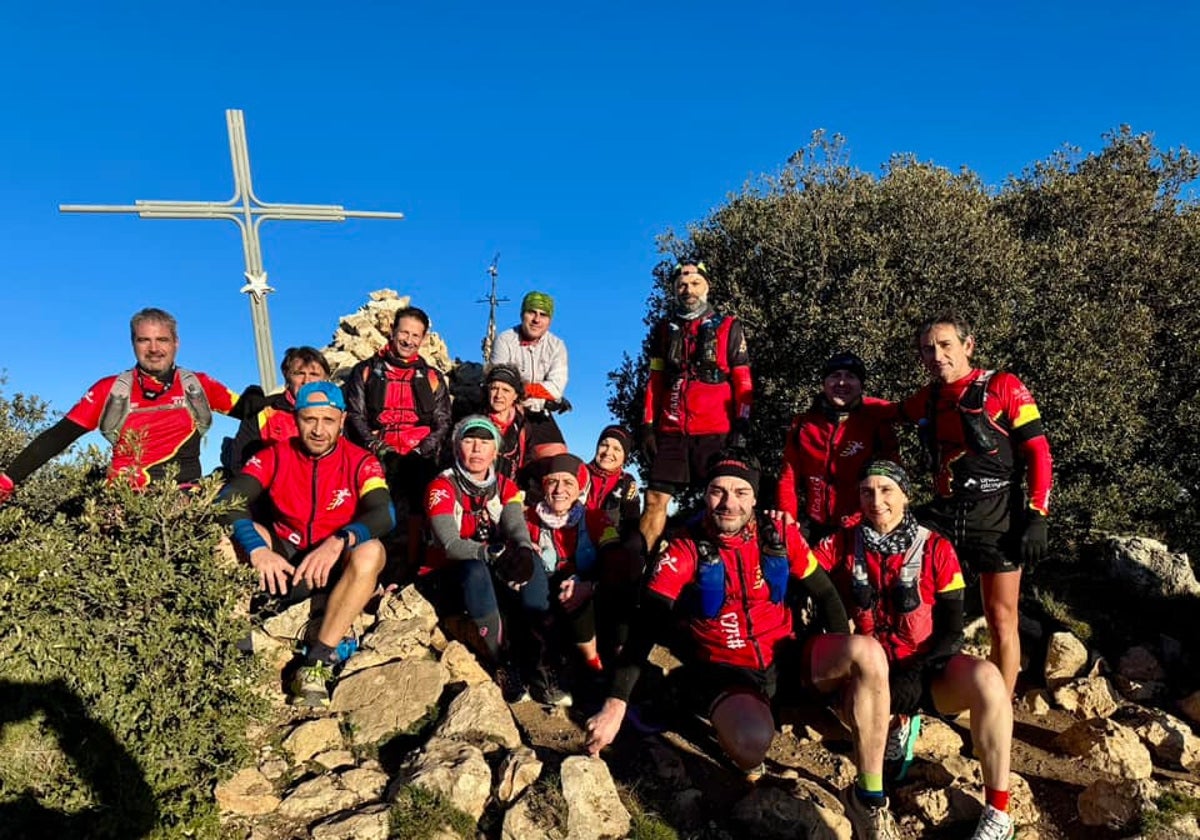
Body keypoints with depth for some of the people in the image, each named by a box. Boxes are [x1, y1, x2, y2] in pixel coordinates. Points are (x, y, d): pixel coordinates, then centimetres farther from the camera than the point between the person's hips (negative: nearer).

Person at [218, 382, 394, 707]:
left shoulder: (360, 462, -7)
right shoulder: (275, 456, -4)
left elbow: (384, 514, -22)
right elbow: (228, 501, -16)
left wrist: (338, 542, -40)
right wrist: (258, 549, -34)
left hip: (336, 570, -2)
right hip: (283, 565, 2)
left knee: (370, 552, -33)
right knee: (229, 531, -20)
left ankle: (317, 663, -26)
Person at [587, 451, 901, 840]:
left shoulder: (781, 535, -4)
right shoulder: (686, 550, -12)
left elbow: (824, 592, 9)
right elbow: (646, 626, -15)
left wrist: (846, 659, -2)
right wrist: (615, 704, -21)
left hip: (785, 657, 4)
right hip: (725, 672, -3)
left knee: (870, 653, -23)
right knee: (752, 740, -37)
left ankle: (869, 800, -10)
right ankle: (749, 765, 6)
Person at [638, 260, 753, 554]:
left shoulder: (728, 327, 8)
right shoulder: (664, 329, 16)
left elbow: (743, 382, 4)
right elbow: (654, 382, 16)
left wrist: (742, 425, -5)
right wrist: (648, 426, 8)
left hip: (715, 432, -2)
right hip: (671, 432, 2)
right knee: (655, 500, -2)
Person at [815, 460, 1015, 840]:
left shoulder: (935, 549, -3)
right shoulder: (844, 544, 2)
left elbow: (951, 630, -4)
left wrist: (915, 674, -17)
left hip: (927, 669, -1)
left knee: (985, 677, -32)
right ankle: (896, 726, 5)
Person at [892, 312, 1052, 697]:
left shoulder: (1003, 387, -4)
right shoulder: (927, 399, 10)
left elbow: (1039, 452, -6)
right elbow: (894, 413, 33)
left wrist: (1037, 517, -12)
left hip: (997, 516, -4)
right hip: (943, 513, 4)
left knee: (1000, 619, 4)